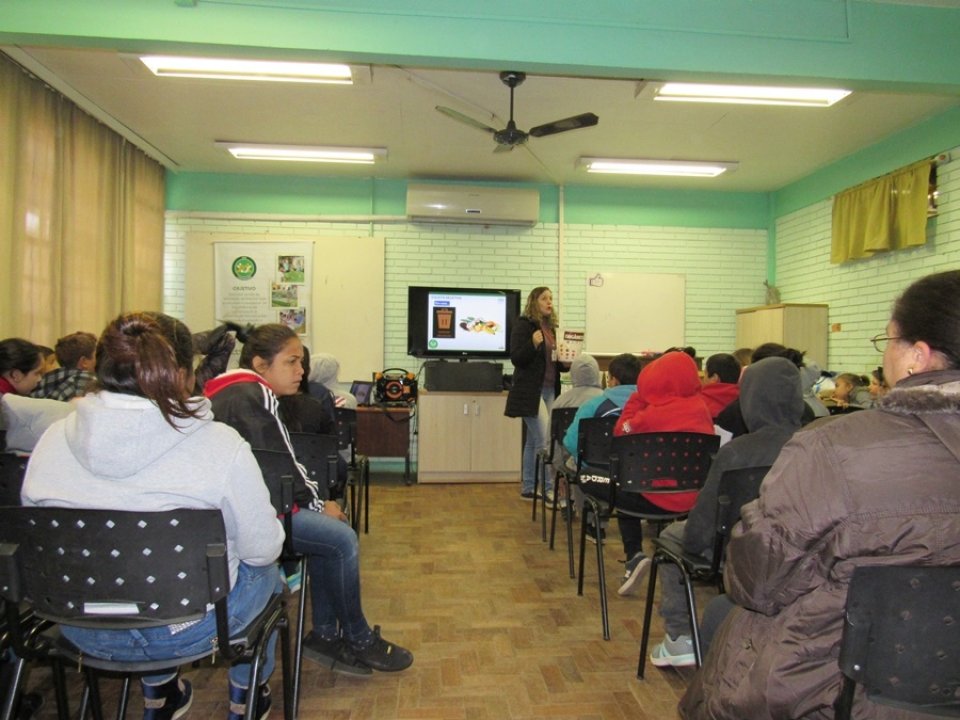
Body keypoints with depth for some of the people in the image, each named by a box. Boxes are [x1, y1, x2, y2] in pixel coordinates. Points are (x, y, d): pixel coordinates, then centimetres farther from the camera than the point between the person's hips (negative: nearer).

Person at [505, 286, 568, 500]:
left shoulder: (550, 327, 16)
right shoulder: (523, 325, -7)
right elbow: (516, 358, -13)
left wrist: (566, 364, 3)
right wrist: (533, 344, -28)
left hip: (549, 390, 8)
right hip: (530, 391, -8)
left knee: (533, 441, 12)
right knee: (544, 441, -10)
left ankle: (528, 489, 19)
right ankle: (548, 489, -5)